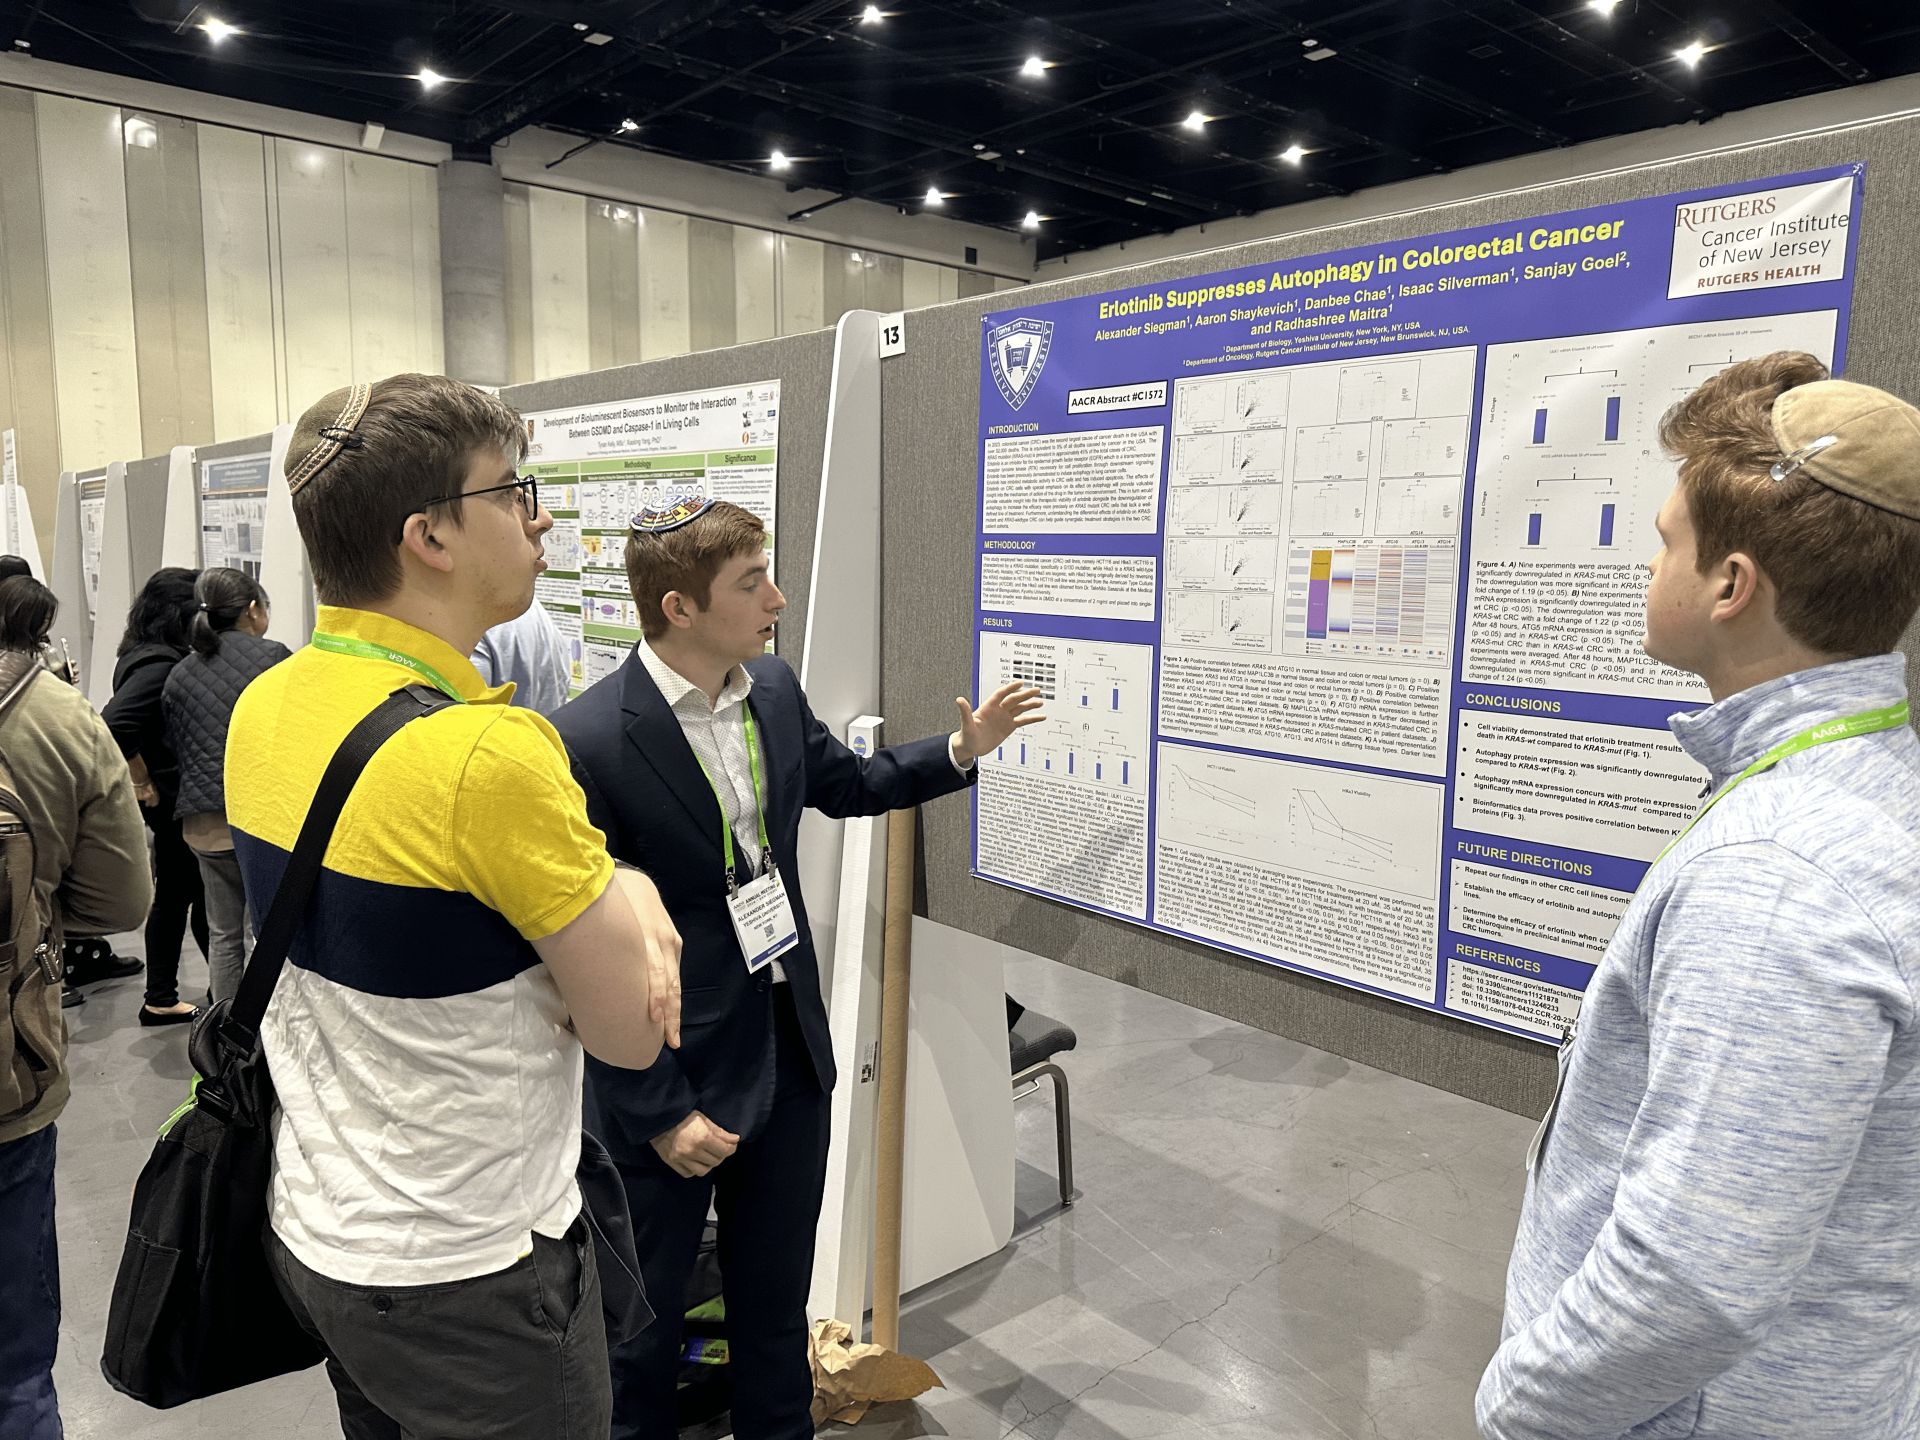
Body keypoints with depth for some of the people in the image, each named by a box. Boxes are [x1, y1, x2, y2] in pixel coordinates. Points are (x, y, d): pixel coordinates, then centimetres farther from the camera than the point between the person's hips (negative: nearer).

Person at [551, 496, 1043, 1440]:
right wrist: (660, 1112, -16)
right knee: (644, 1304, 18)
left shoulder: (774, 689, -1)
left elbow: (845, 782, 20)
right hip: (669, 1077, -6)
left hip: (791, 1051, 6)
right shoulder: (589, 742, -23)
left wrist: (960, 751, 10)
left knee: (777, 1292, 23)